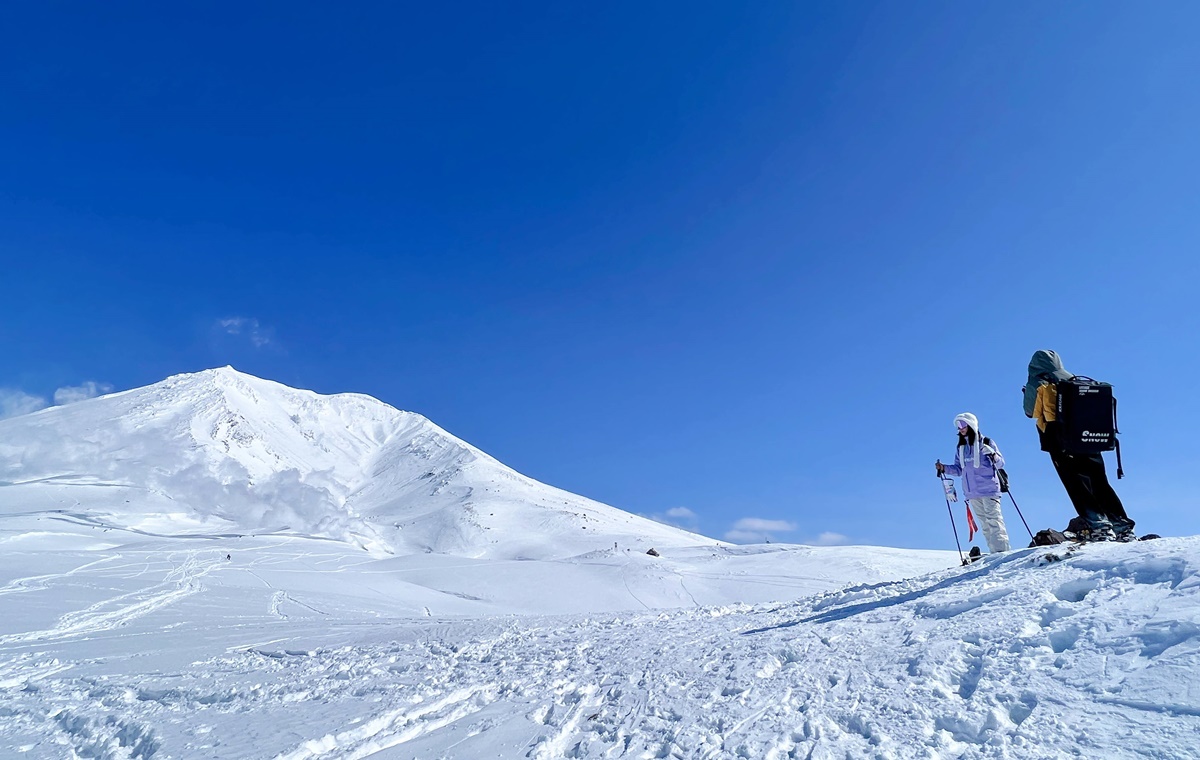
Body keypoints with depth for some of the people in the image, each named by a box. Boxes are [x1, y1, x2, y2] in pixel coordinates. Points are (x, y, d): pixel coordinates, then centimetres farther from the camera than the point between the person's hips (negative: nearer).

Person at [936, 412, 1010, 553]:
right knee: (984, 524, 6)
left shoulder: (985, 442, -2)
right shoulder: (960, 447, 12)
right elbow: (959, 470, 15)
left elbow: (1001, 463, -5)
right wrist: (944, 468, -2)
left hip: (989, 489, -5)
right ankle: (994, 552, 9)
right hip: (971, 492, 5)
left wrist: (993, 455, -25)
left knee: (994, 520, -9)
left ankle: (1002, 550, -8)